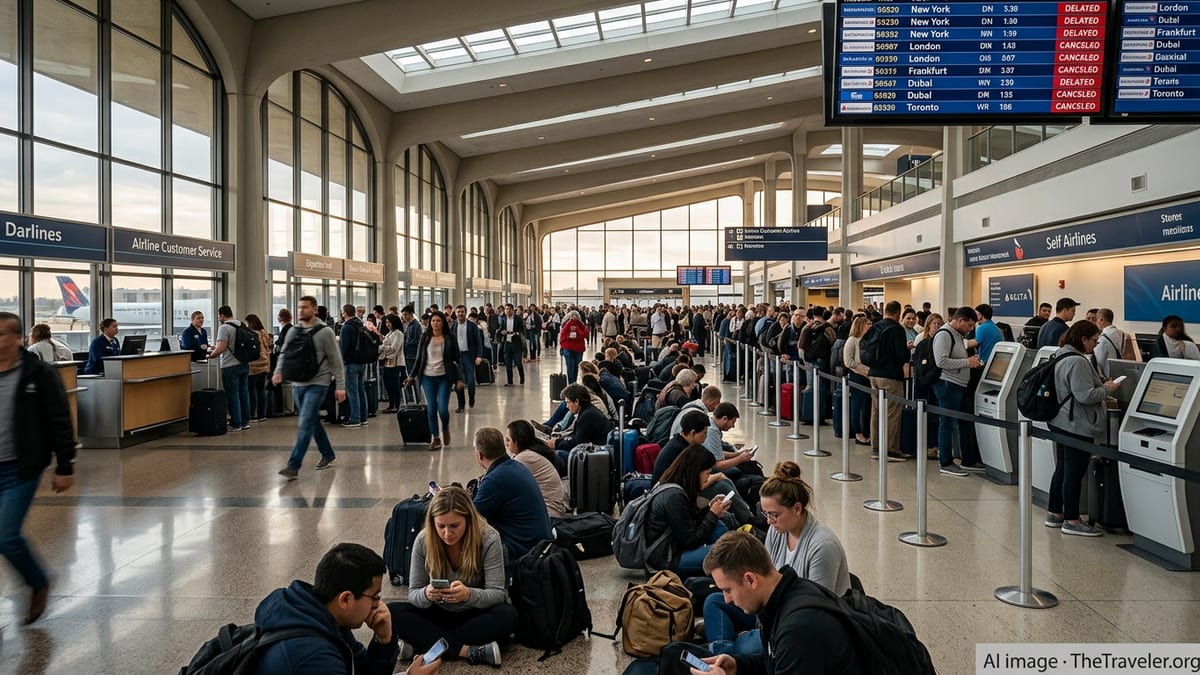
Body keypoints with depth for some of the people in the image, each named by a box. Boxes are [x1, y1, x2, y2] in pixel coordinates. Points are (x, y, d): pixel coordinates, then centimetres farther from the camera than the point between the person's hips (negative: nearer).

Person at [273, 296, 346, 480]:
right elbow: (284, 354, 15)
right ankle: (328, 455, 34)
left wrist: (340, 386, -10)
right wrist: (278, 371, -6)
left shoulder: (324, 332, -8)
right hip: (298, 384, 6)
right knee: (313, 423, 17)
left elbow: (336, 360, -7)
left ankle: (293, 466, -13)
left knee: (305, 424, -12)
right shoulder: (293, 331, 7)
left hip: (317, 384, -6)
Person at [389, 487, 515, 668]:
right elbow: (413, 594, -8)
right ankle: (470, 651, -30)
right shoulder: (423, 540, -14)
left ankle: (422, 643, -28)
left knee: (507, 615, -34)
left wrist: (469, 595, -41)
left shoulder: (488, 539, -20)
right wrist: (426, 594, -33)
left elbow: (499, 594, -20)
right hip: (439, 614, 2)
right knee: (391, 612, -24)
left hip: (476, 615, -2)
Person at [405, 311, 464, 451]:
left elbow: (457, 359, 2)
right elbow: (419, 358, 9)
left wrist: (459, 378, -5)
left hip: (444, 377, -2)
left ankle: (445, 428, 22)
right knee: (431, 409, 0)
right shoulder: (425, 338, 4)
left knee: (442, 409, -10)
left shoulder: (450, 339, 0)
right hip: (428, 377, 2)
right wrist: (412, 376, 5)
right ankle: (436, 439, 11)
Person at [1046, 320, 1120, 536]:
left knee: (1062, 469, 17)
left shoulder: (1062, 357, 12)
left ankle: (1054, 513, 24)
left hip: (1061, 422, 11)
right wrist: (1107, 389, -9)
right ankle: (1071, 521, 4)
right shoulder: (1078, 362, -21)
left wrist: (1101, 385, 16)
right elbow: (1085, 395, -24)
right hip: (1077, 427, -11)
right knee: (1074, 472, -3)